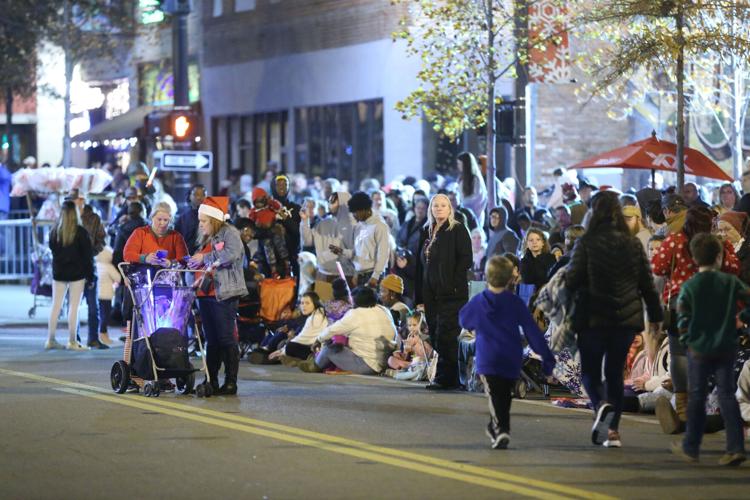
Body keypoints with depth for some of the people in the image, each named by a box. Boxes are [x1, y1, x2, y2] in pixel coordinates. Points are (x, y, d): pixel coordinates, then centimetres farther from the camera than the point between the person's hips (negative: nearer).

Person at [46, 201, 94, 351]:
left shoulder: (54, 231, 1)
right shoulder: (80, 232, -10)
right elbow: (87, 254, -8)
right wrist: (90, 275, -2)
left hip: (59, 272, 4)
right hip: (77, 273, -4)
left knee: (56, 306, 9)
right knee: (74, 307, -1)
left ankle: (50, 340, 10)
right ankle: (72, 341, -2)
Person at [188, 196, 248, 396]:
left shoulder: (229, 233, -4)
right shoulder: (207, 239, 22)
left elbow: (232, 253, -22)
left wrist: (205, 258, -16)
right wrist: (195, 265, 13)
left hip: (225, 294, -9)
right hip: (207, 294, 9)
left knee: (226, 338, -8)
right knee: (211, 340, 10)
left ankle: (230, 382, -6)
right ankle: (211, 381, 13)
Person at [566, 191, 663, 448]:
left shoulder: (586, 243, -9)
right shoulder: (633, 244, 2)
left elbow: (572, 280, -10)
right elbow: (647, 283, 5)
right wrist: (655, 315, 14)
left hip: (593, 318, -3)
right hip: (627, 318, 3)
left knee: (590, 371, 9)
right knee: (615, 373, 13)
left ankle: (601, 405, -21)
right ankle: (612, 430, 9)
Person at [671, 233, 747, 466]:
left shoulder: (689, 287, -7)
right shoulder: (731, 282, -2)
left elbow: (682, 319, -9)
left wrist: (687, 339, 5)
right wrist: (742, 318, 9)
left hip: (698, 349, -1)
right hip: (726, 348, 1)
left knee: (697, 397, 9)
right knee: (727, 395, 4)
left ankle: (690, 448, 16)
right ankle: (735, 448, -4)